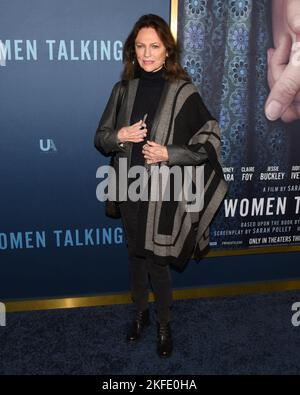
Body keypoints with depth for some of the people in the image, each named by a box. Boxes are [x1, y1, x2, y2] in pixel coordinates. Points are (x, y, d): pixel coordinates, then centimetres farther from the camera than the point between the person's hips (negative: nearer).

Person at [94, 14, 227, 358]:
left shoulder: (183, 92, -9)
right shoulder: (123, 90, 2)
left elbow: (210, 142, -8)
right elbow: (100, 138, 7)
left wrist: (168, 154, -19)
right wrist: (120, 136, -14)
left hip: (163, 192, -4)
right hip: (130, 189, 4)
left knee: (158, 262, 6)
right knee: (136, 255, 18)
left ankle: (164, 323, 31)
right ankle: (141, 312, 40)